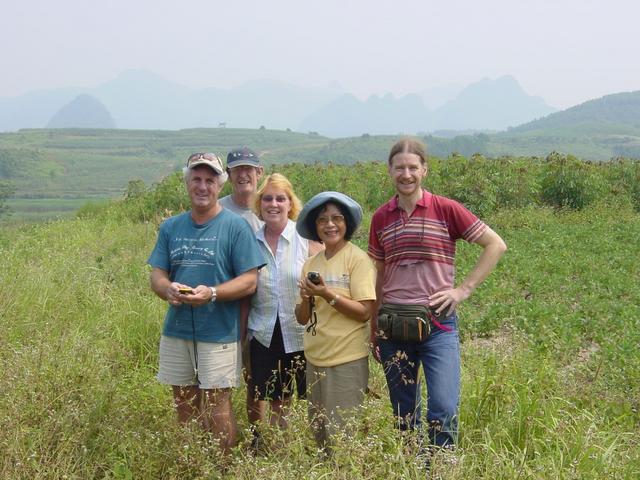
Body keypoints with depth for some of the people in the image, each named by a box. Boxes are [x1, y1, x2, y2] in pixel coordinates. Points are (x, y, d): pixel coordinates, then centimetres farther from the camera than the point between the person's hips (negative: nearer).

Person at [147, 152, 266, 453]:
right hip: (176, 331, 5)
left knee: (217, 408, -2)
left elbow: (249, 281, -9)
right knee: (184, 406, 14)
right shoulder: (171, 227, 9)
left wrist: (211, 293, -25)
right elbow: (156, 275, 8)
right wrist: (168, 288, -16)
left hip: (218, 334, -5)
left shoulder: (235, 226, -6)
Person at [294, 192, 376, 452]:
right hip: (315, 359, 6)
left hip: (347, 361, -6)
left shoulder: (357, 259, -8)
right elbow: (302, 318, 11)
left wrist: (328, 295, -22)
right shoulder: (311, 264, 9)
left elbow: (365, 312, -14)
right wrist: (306, 299, -9)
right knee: (319, 432, 15)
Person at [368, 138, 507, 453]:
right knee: (403, 413, 11)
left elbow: (496, 245, 0)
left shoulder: (446, 210, -4)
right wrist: (373, 327, 13)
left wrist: (464, 289, -6)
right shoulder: (381, 218, 6)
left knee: (444, 410, -14)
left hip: (437, 323, -3)